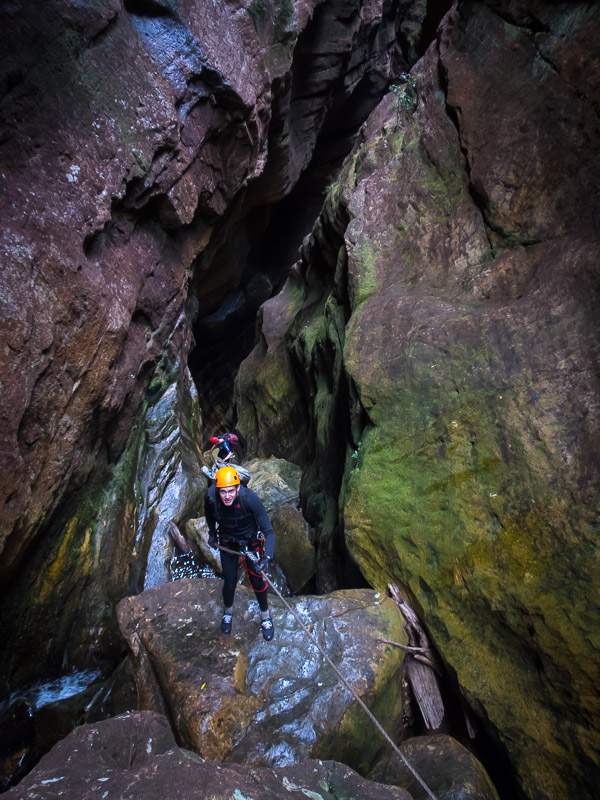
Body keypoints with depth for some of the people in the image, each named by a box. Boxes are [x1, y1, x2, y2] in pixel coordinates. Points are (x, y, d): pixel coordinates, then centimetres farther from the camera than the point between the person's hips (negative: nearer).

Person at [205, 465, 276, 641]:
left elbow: (268, 531, -33)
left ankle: (265, 616, 31)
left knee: (257, 580, 4)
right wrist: (212, 532, 10)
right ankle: (228, 611, 39)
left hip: (250, 542, -1)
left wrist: (267, 557, -45)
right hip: (227, 544, 2)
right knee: (229, 582, 6)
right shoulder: (211, 497, -28)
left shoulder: (249, 498, -36)